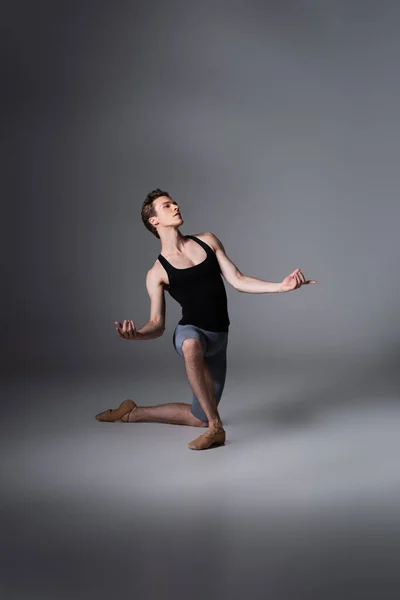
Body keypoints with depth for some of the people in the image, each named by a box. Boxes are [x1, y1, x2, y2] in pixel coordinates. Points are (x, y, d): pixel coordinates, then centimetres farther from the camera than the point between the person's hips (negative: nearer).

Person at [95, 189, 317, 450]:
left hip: (218, 339, 5)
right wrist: (137, 334, -30)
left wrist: (281, 286, -10)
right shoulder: (157, 273, -5)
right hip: (190, 333, -5)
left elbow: (238, 281, 2)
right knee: (192, 346, -45)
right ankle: (216, 427, -31)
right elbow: (157, 325, -6)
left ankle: (132, 413, 29)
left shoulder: (208, 241, 5)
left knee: (199, 418, 11)